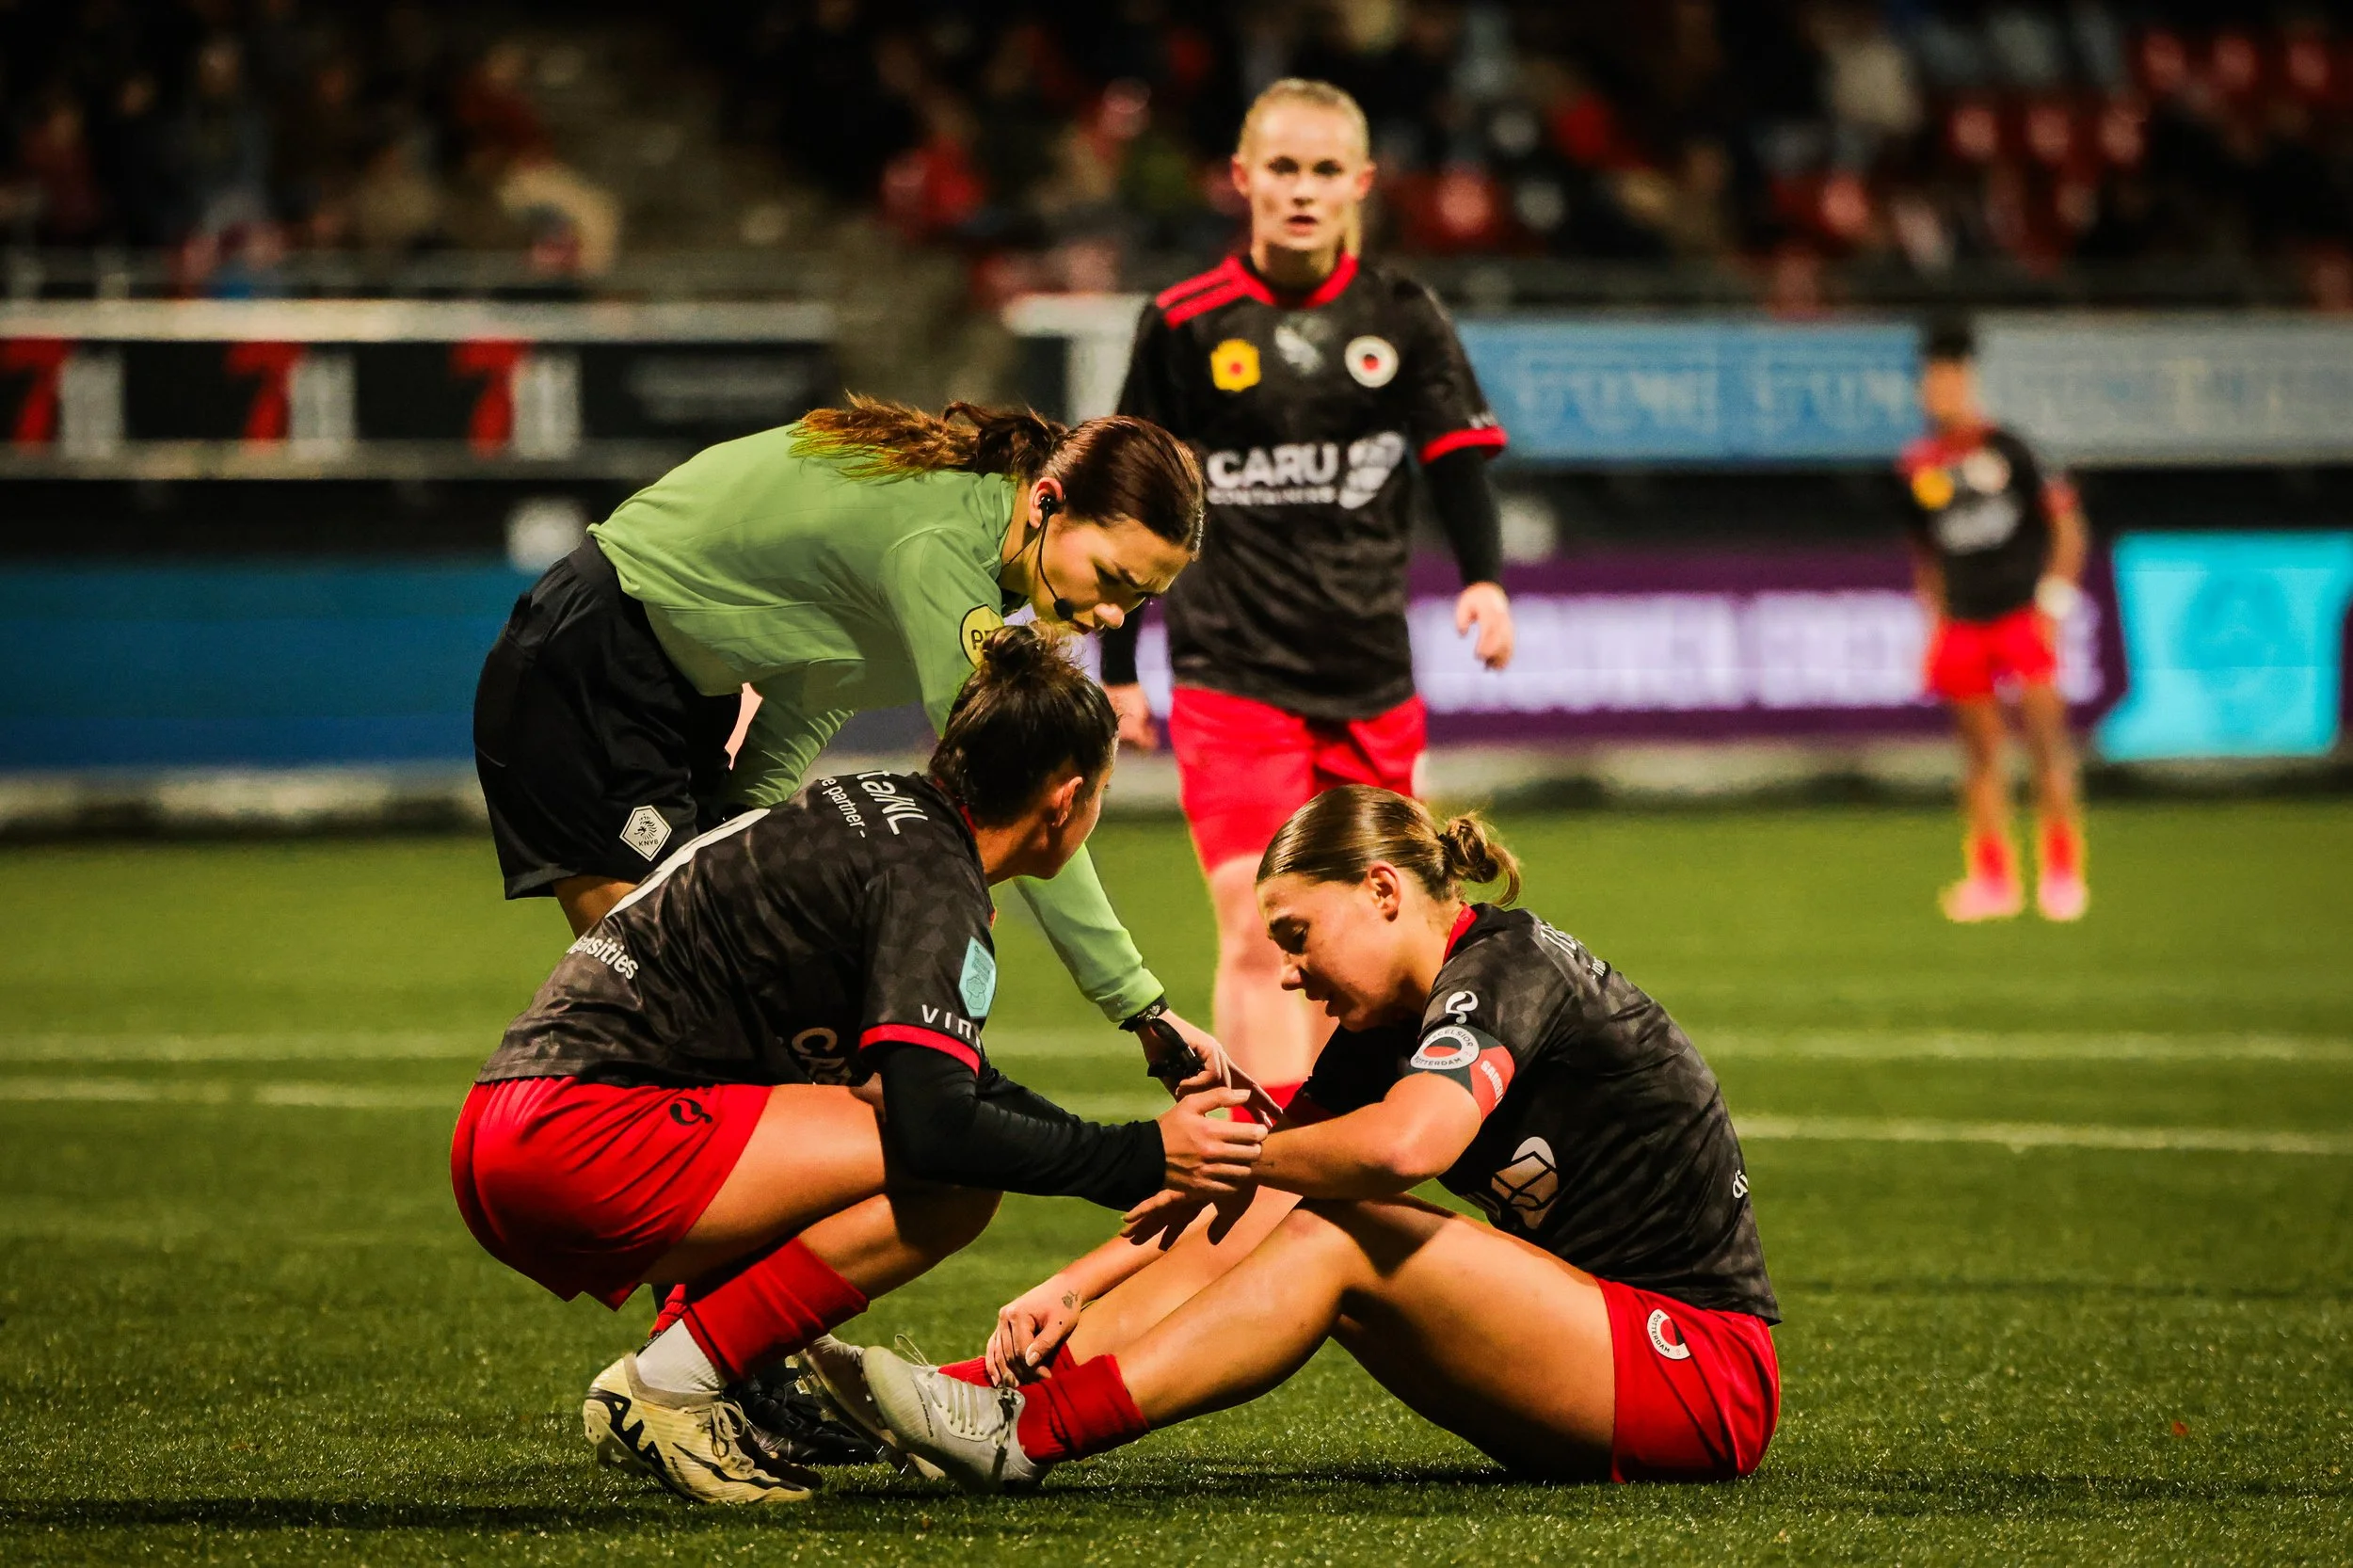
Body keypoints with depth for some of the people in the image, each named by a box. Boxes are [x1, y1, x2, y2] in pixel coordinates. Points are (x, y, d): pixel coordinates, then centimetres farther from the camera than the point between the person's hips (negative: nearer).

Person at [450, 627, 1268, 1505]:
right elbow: (934, 1126, -22)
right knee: (953, 1183, -14)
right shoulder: (931, 880, -10)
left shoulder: (884, 809, 19)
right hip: (573, 1140, -10)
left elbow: (947, 1080, 31)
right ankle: (668, 1388, -11)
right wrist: (1142, 1161, -11)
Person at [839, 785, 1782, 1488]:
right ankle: (996, 1389, -9)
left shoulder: (1506, 971, -15)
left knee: (1335, 1240, -21)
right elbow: (1255, 1203, 8)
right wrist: (1076, 1285, -4)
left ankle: (1029, 1433, -25)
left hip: (1704, 1377, -9)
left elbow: (1404, 1144, -34)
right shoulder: (1384, 1024, 11)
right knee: (1266, 1223, 0)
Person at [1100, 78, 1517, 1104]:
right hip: (1231, 674, -3)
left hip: (1371, 682, 3)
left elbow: (1459, 460, 2)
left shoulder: (1401, 319, 4)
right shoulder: (1184, 326, 0)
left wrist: (1483, 579, -17)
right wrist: (1119, 669, 9)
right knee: (1255, 933, -15)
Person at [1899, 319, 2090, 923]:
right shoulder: (1918, 466, 6)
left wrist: (2055, 599, -6)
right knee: (1981, 746, 5)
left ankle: (2061, 868, -4)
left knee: (2045, 731, -10)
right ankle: (1992, 874, 13)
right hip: (1964, 621, 4)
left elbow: (2064, 522, 0)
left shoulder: (2004, 448, -4)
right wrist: (1935, 618, 13)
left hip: (2023, 613, -4)